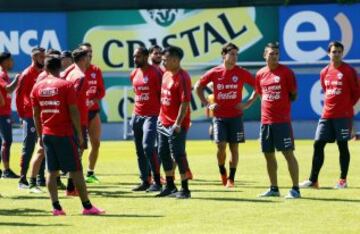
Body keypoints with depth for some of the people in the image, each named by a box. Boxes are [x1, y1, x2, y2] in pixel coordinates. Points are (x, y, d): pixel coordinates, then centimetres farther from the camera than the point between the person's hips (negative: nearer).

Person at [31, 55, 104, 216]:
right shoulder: (66, 85, -8)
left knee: (52, 171, 7)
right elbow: (73, 111, -10)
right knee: (76, 171, 0)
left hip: (47, 134, 4)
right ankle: (87, 206, 1)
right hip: (64, 134, -4)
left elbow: (36, 114, 9)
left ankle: (56, 207, 1)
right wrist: (79, 134, -4)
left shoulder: (37, 87, 6)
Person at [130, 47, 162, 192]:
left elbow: (161, 94, -9)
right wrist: (135, 112, 18)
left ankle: (157, 181, -11)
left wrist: (161, 113, -12)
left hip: (151, 116, -8)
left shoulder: (155, 73, -10)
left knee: (148, 147, -17)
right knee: (139, 150, 8)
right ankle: (145, 181, 15)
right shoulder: (134, 74, 11)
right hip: (137, 115, 8)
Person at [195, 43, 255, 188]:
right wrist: (207, 104, 3)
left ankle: (231, 179, 10)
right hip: (219, 116, 0)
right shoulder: (214, 73, -2)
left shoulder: (241, 73, -3)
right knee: (221, 146, -8)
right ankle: (222, 172, 18)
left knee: (234, 147, 2)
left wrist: (248, 103, -2)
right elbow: (198, 87, 10)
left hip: (236, 116, 0)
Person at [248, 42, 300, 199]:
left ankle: (295, 189, -6)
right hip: (266, 120, 6)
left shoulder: (286, 72, -5)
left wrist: (282, 103, -5)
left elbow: (293, 95, -1)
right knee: (268, 154, 10)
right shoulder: (260, 74, 10)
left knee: (288, 153, -7)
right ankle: (274, 189, 20)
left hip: (282, 121, -6)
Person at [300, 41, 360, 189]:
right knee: (318, 144, 1)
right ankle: (313, 180, 5)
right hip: (326, 115, 5)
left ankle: (343, 180, 8)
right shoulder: (324, 72, 9)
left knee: (342, 145, 0)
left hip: (343, 115, -5)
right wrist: (329, 105, 13)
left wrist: (347, 106, 0)